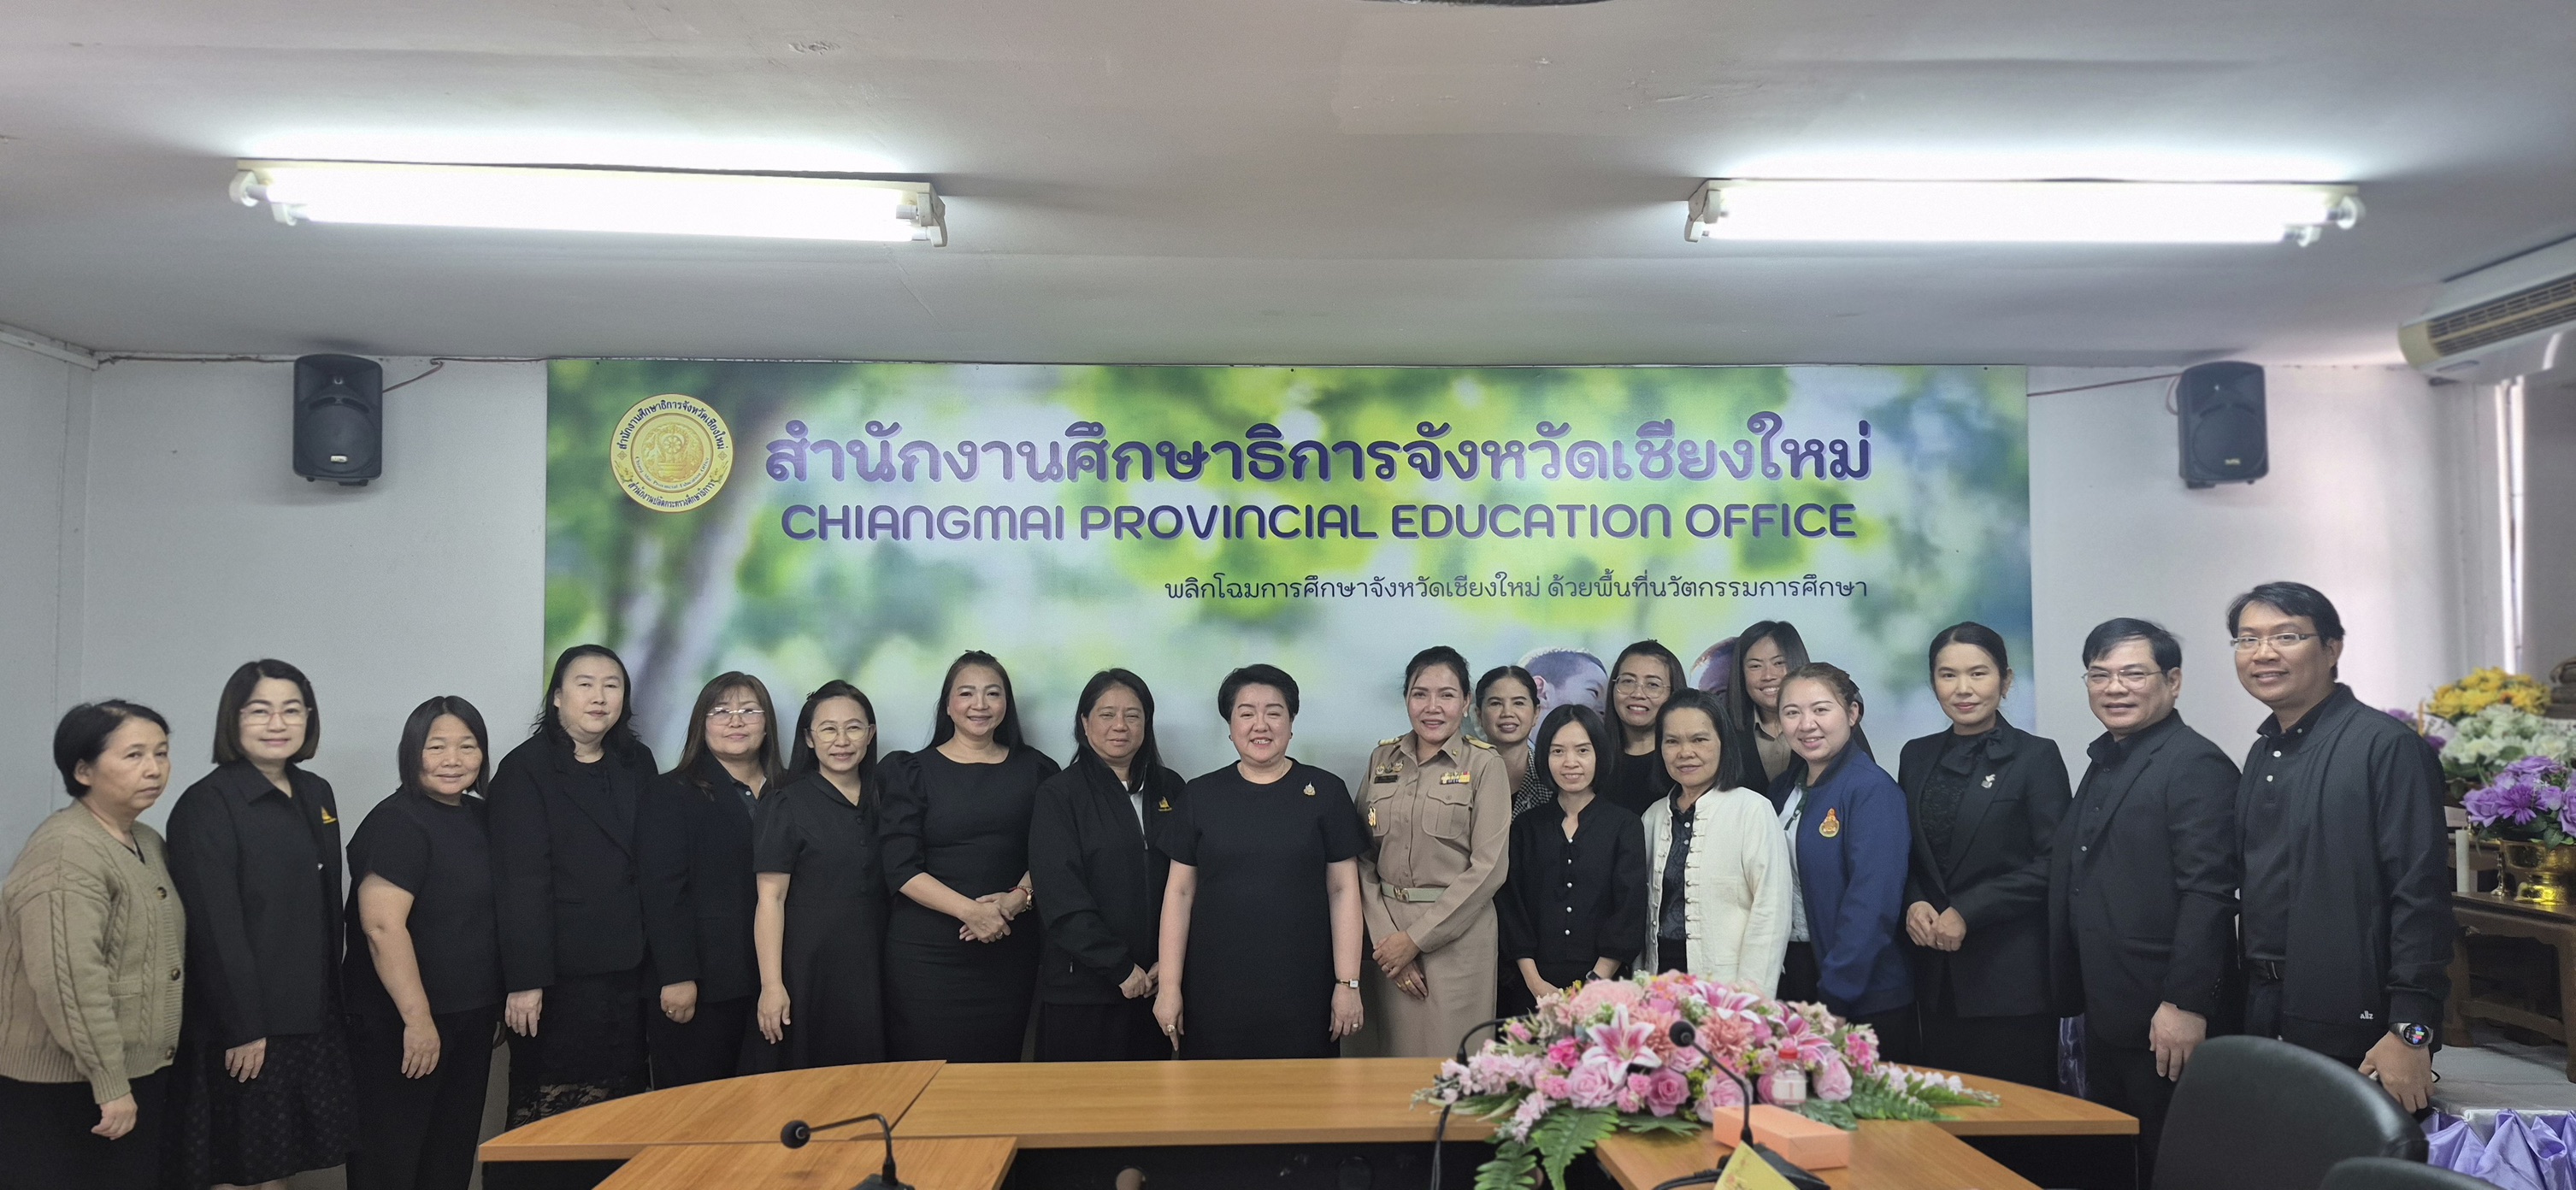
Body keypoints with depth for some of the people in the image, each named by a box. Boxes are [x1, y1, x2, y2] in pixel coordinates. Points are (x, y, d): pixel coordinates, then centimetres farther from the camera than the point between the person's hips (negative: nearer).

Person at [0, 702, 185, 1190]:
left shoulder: (148, 844, 10)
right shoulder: (67, 852, -18)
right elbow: (71, 982, -24)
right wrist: (109, 1084, -22)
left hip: (141, 1076, 8)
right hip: (64, 1091, -8)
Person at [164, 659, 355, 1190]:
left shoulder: (317, 794, 9)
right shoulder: (206, 805, -13)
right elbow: (215, 930, -17)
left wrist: (332, 1002, 12)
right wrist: (244, 1029, -18)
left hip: (311, 1020, 7)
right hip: (241, 1028, -6)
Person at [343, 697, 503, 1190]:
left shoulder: (481, 817, 9)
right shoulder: (397, 823, -15)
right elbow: (382, 926, -23)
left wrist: (496, 1003, 16)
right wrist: (417, 1017, -24)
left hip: (471, 1019, 8)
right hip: (401, 1025, -7)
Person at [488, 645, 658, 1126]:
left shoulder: (637, 763, 12)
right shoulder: (525, 770, -5)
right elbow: (518, 882, -11)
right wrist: (523, 981, -16)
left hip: (627, 971, 5)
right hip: (560, 976, -5)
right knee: (548, 1116, 1)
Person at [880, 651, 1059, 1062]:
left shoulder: (1035, 770, 10)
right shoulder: (912, 771, 3)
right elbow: (900, 869, -5)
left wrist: (1018, 898, -12)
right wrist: (969, 909, -17)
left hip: (1011, 949, 2)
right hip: (926, 952, -2)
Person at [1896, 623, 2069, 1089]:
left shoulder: (2036, 756, -3)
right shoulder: (1916, 756, 12)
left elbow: (2052, 864, -9)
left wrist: (1967, 912, -14)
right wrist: (1914, 903, -5)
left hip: (2012, 975, -4)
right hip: (1937, 972, 5)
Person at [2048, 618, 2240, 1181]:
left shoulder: (2197, 765, -13)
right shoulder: (2104, 761, 15)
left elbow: (2207, 895, -20)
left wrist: (2185, 1005, -23)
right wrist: (2078, 997, 13)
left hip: (2166, 1023, -8)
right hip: (2107, 1014, 8)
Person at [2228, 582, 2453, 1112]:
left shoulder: (2387, 746, -10)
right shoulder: (2261, 755, 12)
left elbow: (2421, 894, -15)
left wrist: (2410, 1032, -19)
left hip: (2354, 1031, -7)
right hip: (2264, 1015, 7)